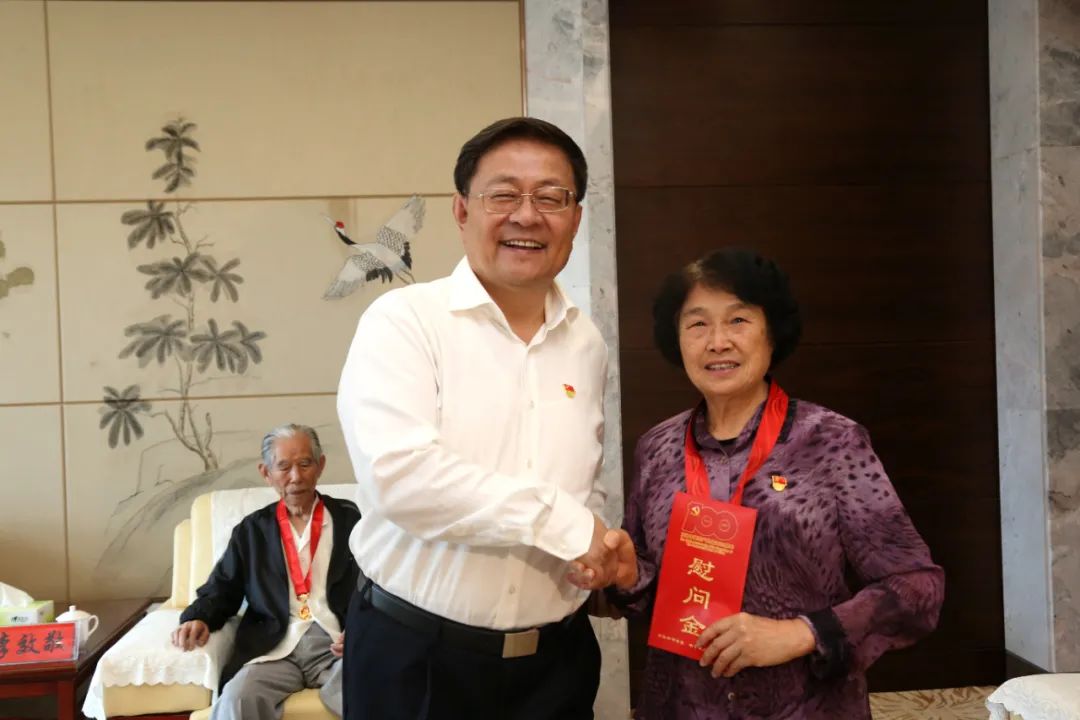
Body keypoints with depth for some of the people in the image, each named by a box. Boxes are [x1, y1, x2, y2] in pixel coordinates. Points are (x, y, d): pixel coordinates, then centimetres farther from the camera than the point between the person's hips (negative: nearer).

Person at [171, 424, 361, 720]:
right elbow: (221, 592, 18)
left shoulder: (352, 520, 11)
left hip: (338, 643, -1)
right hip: (275, 647, 2)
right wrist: (198, 619, -5)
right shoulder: (251, 531, 18)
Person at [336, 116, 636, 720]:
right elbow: (399, 473, -25)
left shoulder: (587, 343, 6)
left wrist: (600, 546, -3)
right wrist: (565, 524, -19)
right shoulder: (403, 321, -11)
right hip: (416, 658, -4)